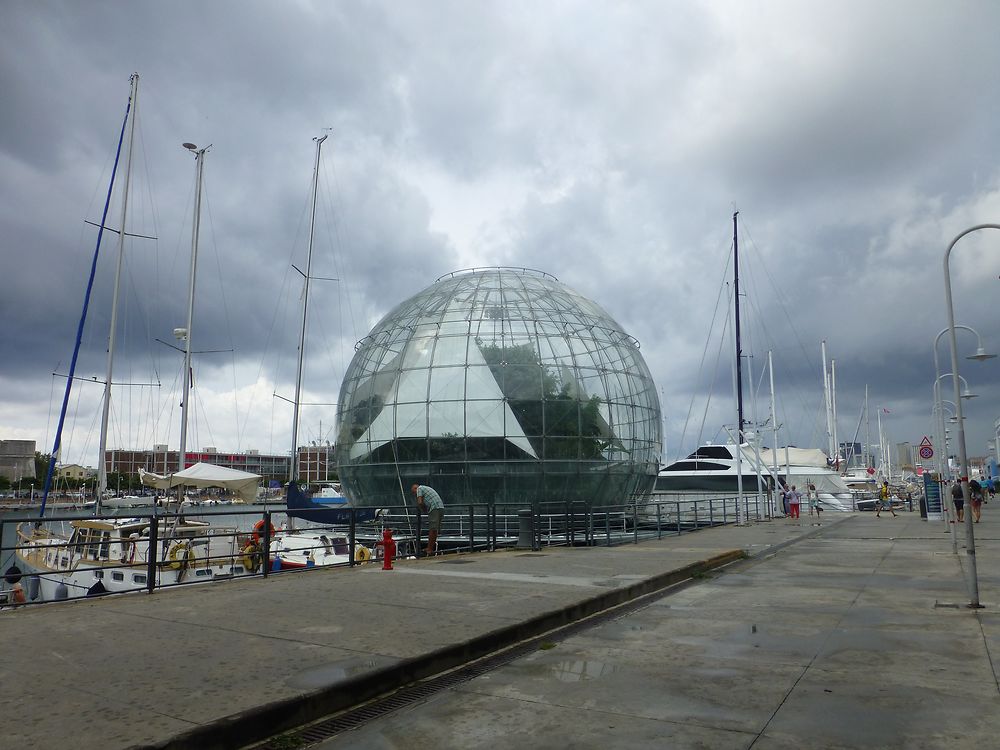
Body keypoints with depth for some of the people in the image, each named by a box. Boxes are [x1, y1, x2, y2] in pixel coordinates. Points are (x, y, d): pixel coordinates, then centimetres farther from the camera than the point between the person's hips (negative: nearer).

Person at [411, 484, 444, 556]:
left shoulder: (419, 488, 6)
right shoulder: (427, 488, 32)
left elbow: (420, 502, -7)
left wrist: (424, 510, 6)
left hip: (434, 509, -9)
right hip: (441, 507, 9)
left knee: (432, 530, -7)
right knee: (435, 529, 12)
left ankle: (429, 550, -5)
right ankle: (431, 548, 16)